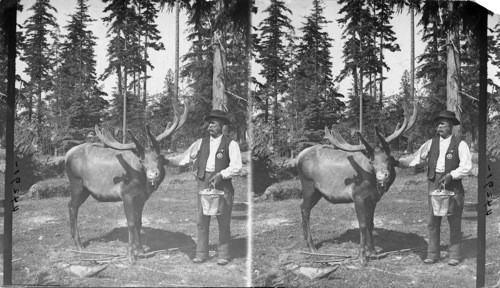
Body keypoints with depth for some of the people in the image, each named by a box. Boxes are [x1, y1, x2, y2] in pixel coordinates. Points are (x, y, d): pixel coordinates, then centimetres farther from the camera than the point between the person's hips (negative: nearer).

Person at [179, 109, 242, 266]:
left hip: (222, 182, -3)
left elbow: (236, 166, -10)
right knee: (202, 219, 2)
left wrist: (221, 174, -23)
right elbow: (189, 156, 27)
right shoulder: (201, 142, 13)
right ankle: (201, 253, 10)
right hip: (203, 182, 3)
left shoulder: (230, 144, 0)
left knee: (223, 221, 1)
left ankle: (223, 255, 10)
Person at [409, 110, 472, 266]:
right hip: (434, 183, 4)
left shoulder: (460, 144, -2)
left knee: (454, 221, 1)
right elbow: (419, 157, 17)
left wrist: (451, 175, -21)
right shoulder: (431, 143, 11)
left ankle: (454, 255, 9)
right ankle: (432, 254, 11)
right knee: (433, 220, 4)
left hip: (453, 184, -3)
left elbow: (466, 166, -10)